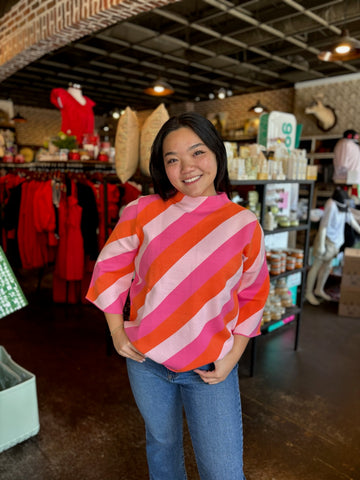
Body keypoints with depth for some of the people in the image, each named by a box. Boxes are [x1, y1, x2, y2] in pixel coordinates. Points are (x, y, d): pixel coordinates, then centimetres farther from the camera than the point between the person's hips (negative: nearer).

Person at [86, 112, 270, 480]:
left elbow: (252, 295, 2)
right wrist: (117, 332, -1)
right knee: (162, 441, 25)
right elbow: (111, 266, 1)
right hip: (146, 359, 1)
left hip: (211, 369, 0)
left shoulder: (244, 224, -8)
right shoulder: (143, 212, -10)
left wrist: (232, 357, -3)